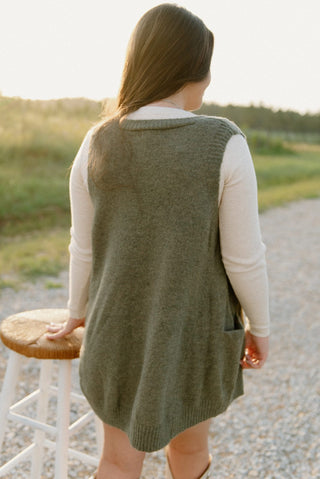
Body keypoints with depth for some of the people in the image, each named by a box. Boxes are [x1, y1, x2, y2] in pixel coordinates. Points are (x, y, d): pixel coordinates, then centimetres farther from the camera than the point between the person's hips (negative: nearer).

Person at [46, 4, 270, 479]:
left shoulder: (98, 146, -9)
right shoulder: (224, 145, -18)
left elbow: (84, 248, -1)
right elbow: (244, 257, -15)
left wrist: (76, 314, 16)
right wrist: (259, 327, 2)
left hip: (119, 328, 3)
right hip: (195, 330, -2)